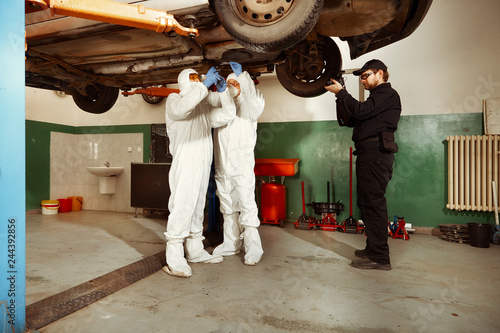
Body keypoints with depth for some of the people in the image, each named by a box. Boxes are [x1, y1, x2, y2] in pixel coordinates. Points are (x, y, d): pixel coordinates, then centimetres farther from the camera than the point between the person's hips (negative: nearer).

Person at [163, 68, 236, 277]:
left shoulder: (205, 107, 23)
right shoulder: (174, 99, 6)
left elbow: (228, 115, 15)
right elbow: (181, 108, -19)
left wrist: (223, 89, 7)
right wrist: (205, 85, -14)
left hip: (203, 165, 7)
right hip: (185, 164, -7)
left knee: (198, 208, 11)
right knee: (182, 207, -13)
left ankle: (195, 251, 21)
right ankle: (174, 260, -8)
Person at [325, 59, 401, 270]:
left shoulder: (387, 94, -1)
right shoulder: (377, 97, 29)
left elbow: (361, 111, -17)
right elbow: (349, 120, 22)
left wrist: (341, 92, -6)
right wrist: (341, 98, 10)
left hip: (376, 153, -10)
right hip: (368, 155, 10)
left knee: (373, 202, -12)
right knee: (367, 202, 12)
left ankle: (380, 257, -7)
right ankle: (373, 249, 23)